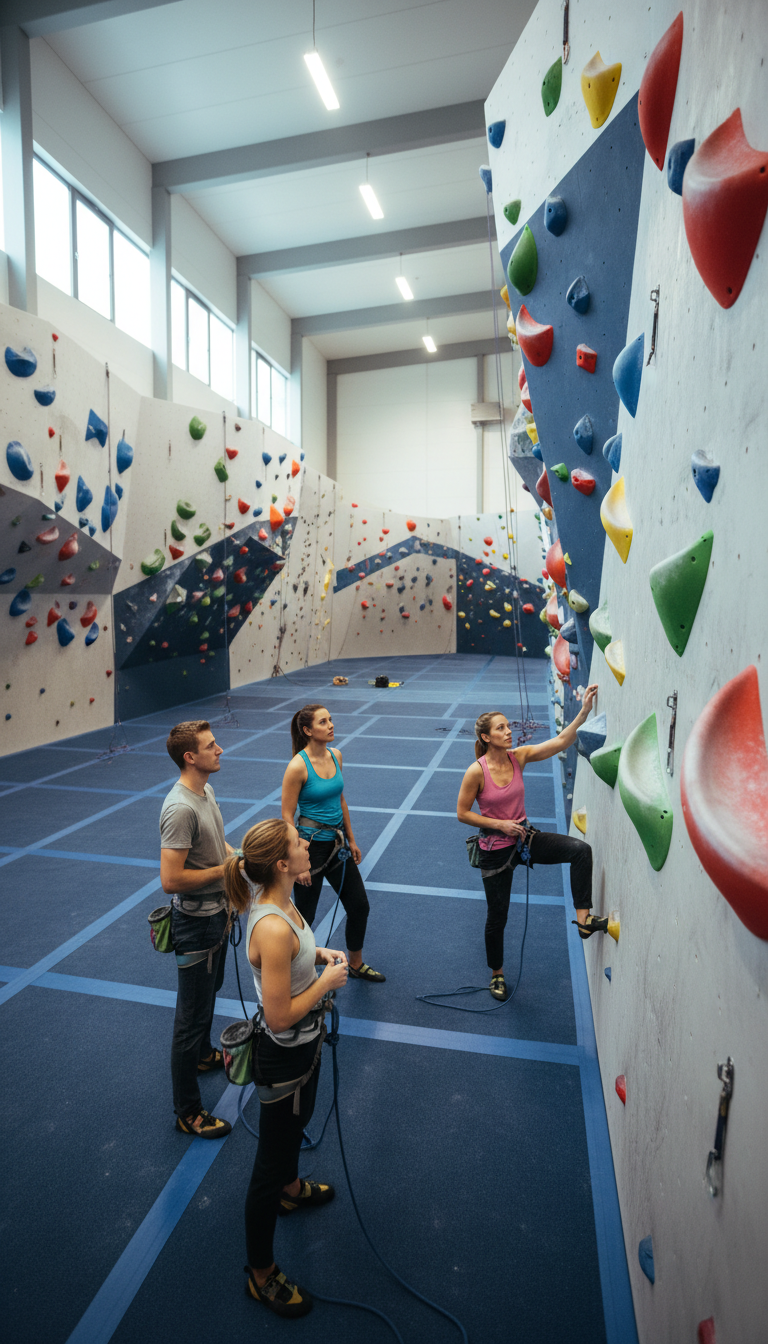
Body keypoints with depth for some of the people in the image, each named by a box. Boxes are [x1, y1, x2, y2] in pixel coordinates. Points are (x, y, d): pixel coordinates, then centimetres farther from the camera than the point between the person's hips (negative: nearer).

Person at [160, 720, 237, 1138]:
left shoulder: (206, 791, 1)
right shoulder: (181, 809, -30)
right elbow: (171, 880, -32)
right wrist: (224, 870, -23)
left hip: (216, 913, 10)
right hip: (196, 923, -10)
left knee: (210, 991, 30)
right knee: (192, 1016, 6)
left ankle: (203, 1054, 55)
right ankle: (187, 1111, 23)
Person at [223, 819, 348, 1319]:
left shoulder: (280, 903, -9)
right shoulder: (273, 929, -38)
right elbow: (279, 1016, -31)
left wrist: (318, 954, -4)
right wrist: (327, 981, -22)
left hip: (304, 1043, 9)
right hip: (285, 1056, -9)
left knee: (298, 1122, 35)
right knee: (271, 1163, 14)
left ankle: (291, 1189, 64)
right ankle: (262, 1275, 37)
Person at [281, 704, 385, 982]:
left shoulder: (335, 755, 0)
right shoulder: (298, 766, -20)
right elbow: (287, 816, -16)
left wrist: (351, 840, 14)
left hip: (336, 843, 7)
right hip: (311, 844, -7)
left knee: (359, 905, 17)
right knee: (304, 916, 8)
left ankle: (356, 965, 39)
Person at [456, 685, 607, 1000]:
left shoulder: (519, 757, -9)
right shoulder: (476, 772, -21)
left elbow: (561, 741, -16)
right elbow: (462, 813, -13)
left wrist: (584, 711, -25)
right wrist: (500, 824, -19)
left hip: (524, 837, 4)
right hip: (495, 850, -4)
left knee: (581, 850, -18)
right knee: (497, 917, 11)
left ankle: (583, 919, -6)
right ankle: (497, 974, 38)